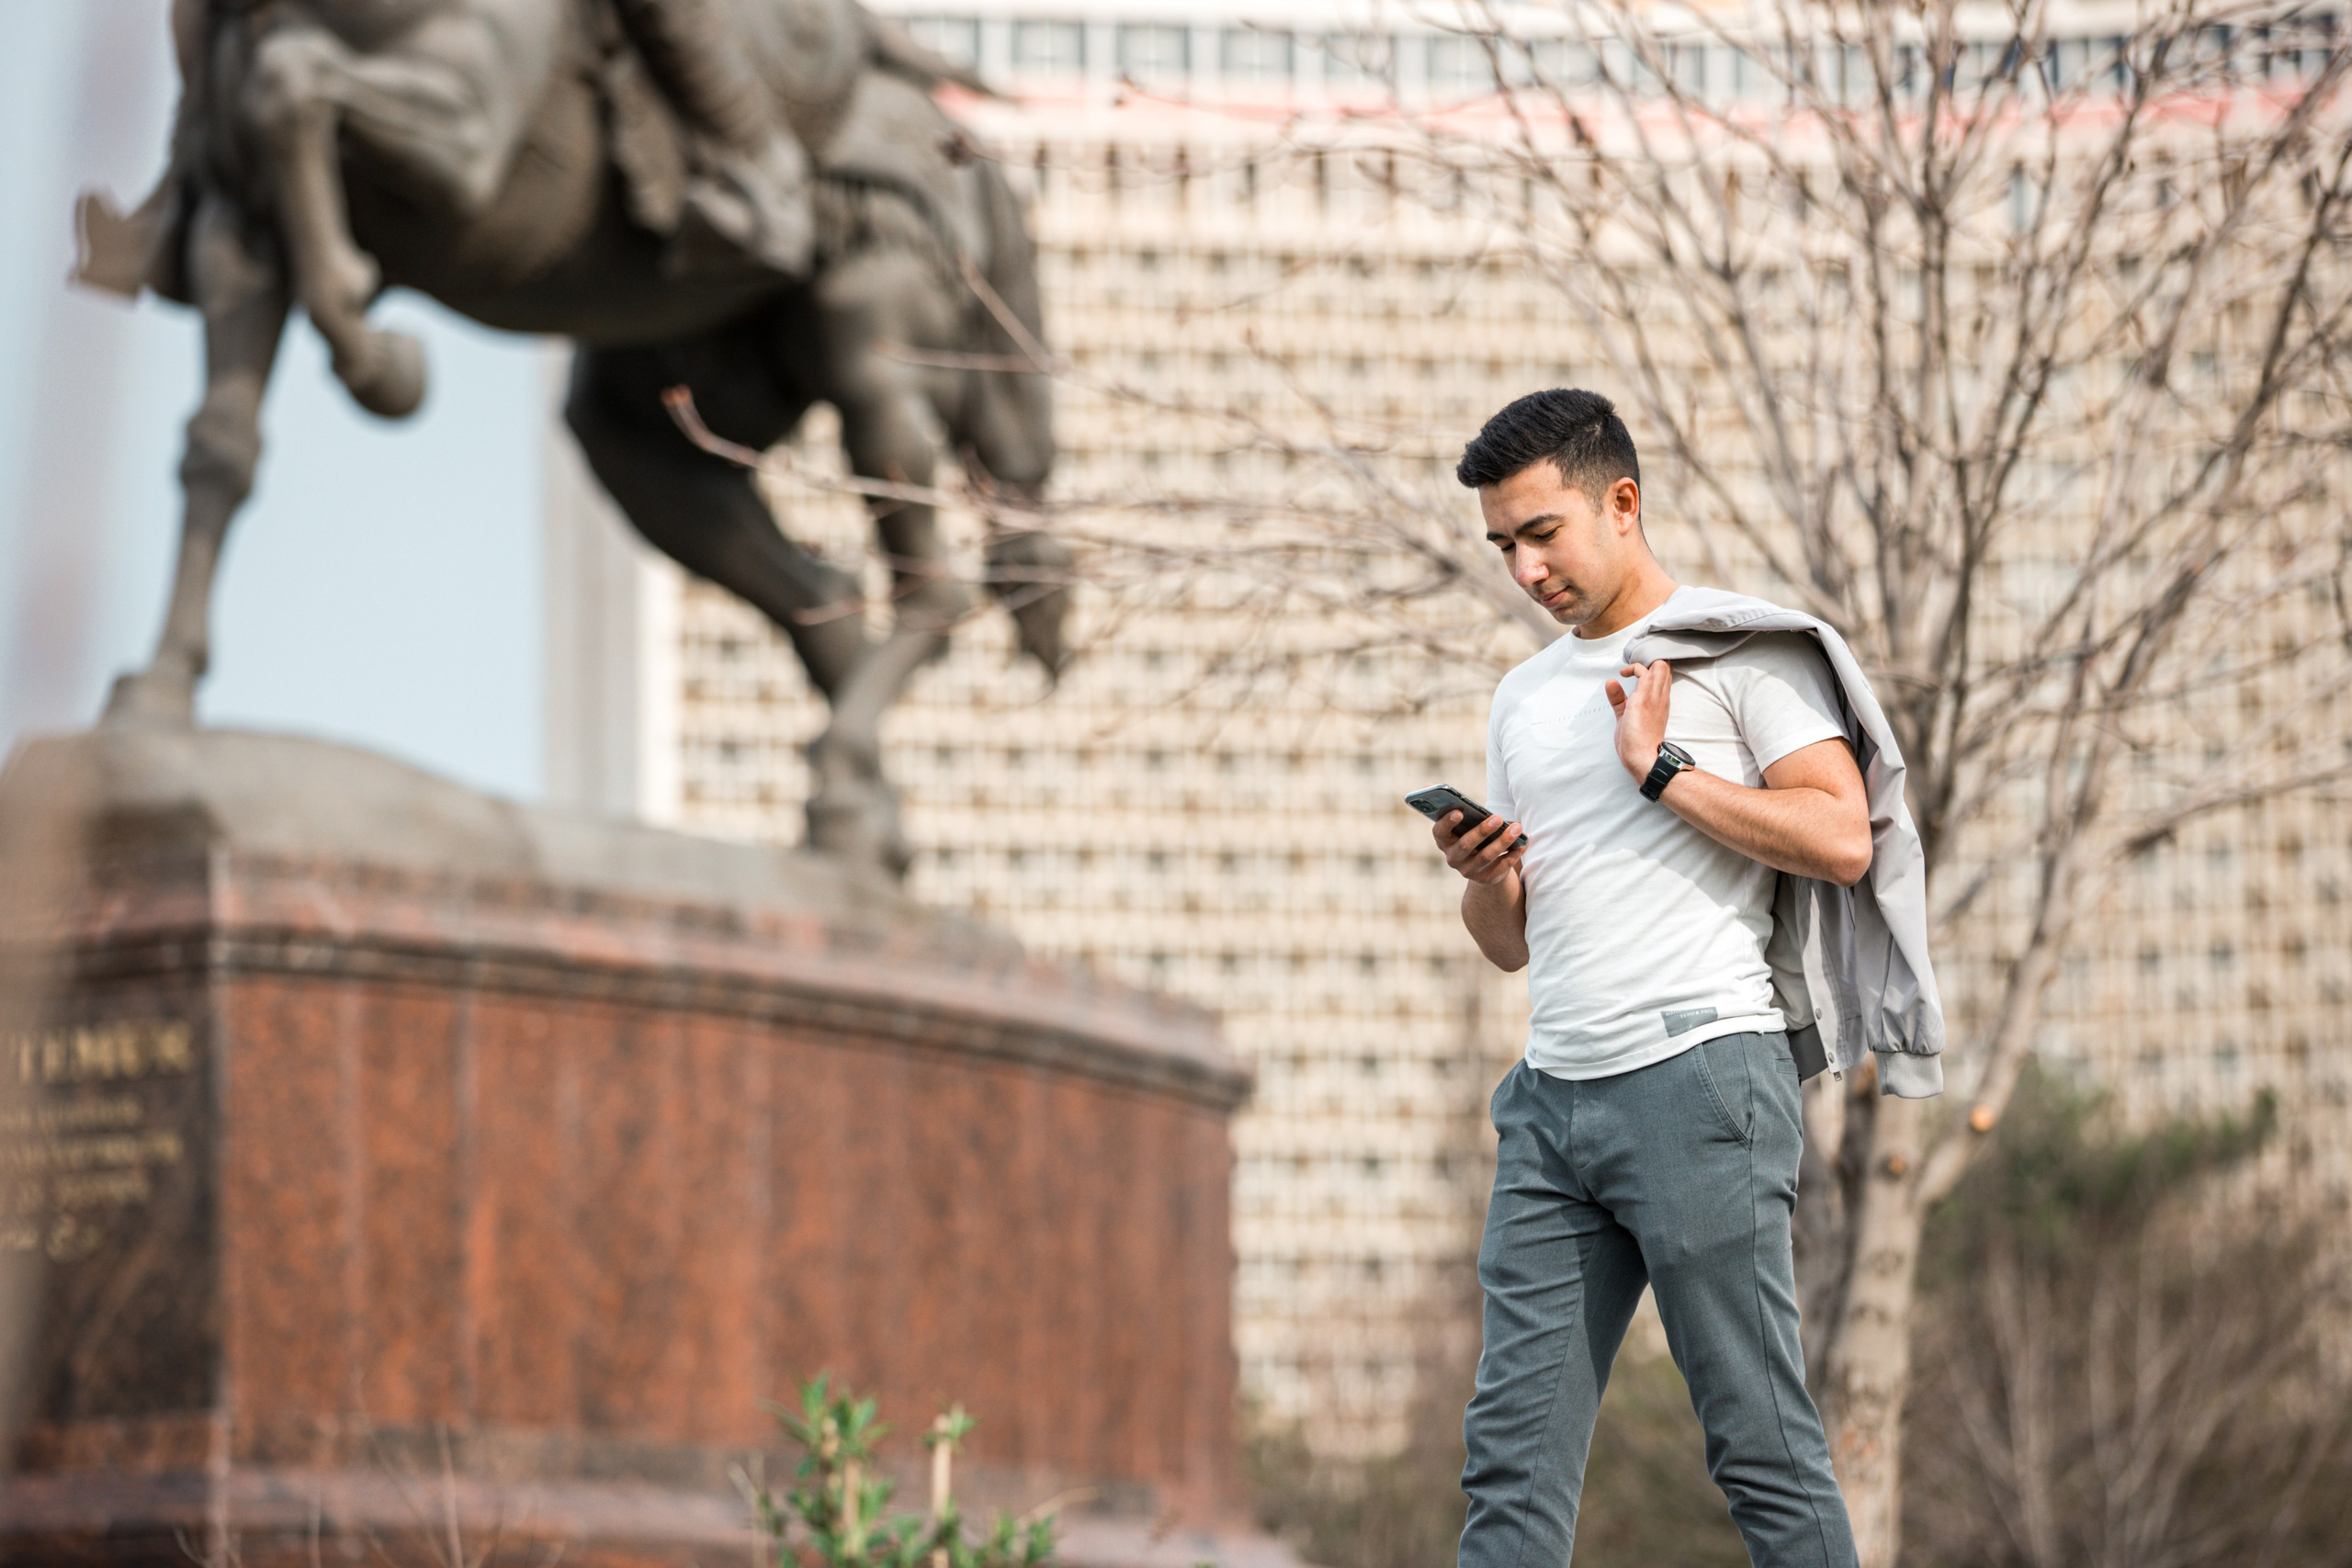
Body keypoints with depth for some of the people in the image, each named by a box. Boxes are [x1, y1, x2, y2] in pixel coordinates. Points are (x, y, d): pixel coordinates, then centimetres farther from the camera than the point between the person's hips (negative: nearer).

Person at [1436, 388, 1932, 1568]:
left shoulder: (1742, 647, 2)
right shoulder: (1524, 697, 23)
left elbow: (1843, 838, -10)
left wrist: (1661, 769, -9)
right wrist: (1480, 878, 5)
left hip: (1698, 1072, -7)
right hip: (1555, 1092, 7)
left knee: (1762, 1447, -7)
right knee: (1513, 1455, -1)